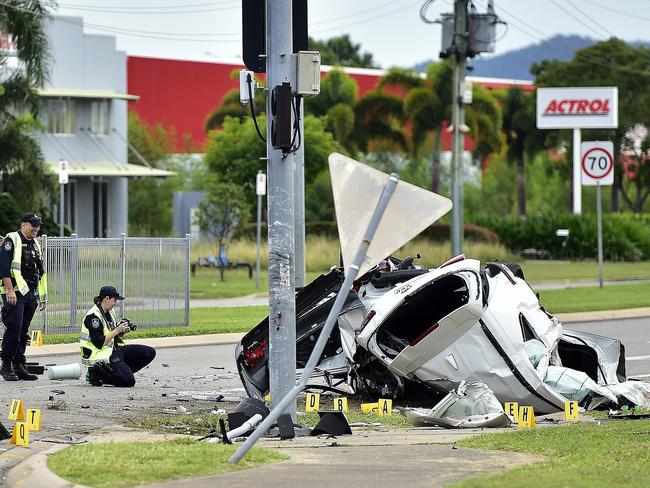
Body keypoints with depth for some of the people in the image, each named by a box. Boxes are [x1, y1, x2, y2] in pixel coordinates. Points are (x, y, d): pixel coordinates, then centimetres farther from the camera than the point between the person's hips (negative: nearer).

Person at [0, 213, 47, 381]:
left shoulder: (35, 244, 20)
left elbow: (41, 272, 25)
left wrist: (43, 296, 22)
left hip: (30, 294, 8)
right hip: (15, 293, -8)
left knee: (23, 331, 8)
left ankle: (19, 366, 12)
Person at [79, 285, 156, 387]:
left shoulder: (109, 312, 12)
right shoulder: (93, 316, -17)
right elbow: (99, 343, -22)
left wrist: (122, 331, -2)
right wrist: (117, 330, -19)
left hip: (114, 350, 9)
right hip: (101, 355, -9)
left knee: (150, 353, 0)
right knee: (128, 381, -24)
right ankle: (97, 374, -4)